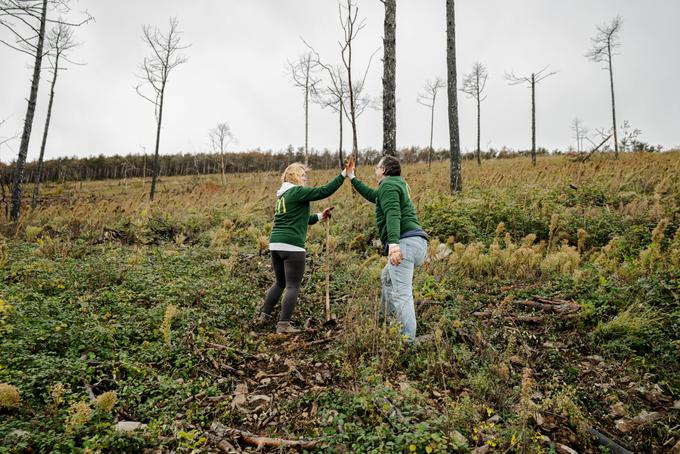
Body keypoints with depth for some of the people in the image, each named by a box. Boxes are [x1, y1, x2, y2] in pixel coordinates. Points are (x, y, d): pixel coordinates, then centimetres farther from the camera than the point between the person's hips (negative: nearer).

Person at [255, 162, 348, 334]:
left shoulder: (283, 195, 20)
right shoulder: (297, 192, -7)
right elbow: (324, 191, -14)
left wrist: (319, 216, 21)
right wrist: (343, 175, -9)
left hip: (276, 244, 9)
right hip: (292, 246, -9)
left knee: (280, 283, 22)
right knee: (293, 286, 0)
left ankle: (264, 316, 27)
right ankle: (283, 324, 3)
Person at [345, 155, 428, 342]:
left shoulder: (388, 185, -4)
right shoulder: (396, 185, 28)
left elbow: (393, 214, -21)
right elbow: (371, 195, 43)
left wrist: (393, 243, -35)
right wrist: (351, 177, 48)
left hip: (404, 242, -11)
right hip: (417, 243, 11)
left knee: (401, 294, -14)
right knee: (387, 277, 28)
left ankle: (408, 339, -17)